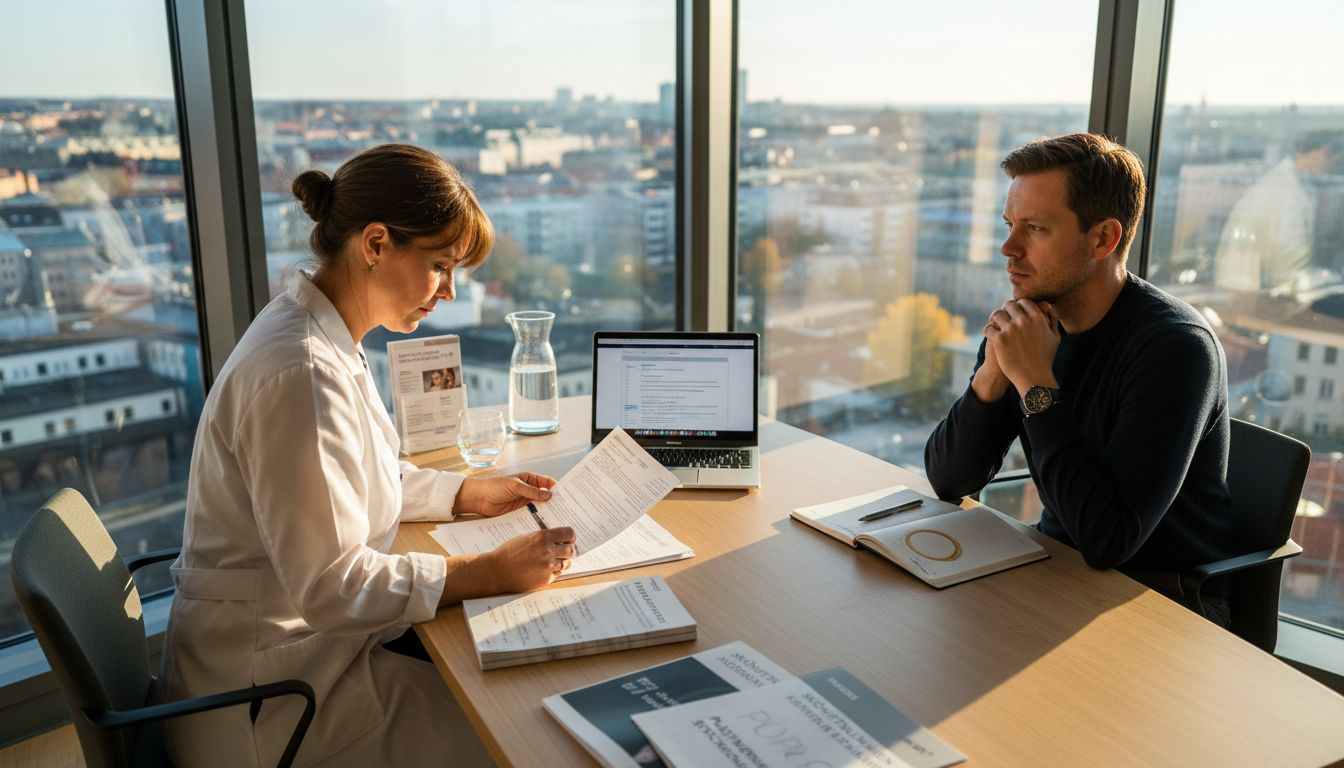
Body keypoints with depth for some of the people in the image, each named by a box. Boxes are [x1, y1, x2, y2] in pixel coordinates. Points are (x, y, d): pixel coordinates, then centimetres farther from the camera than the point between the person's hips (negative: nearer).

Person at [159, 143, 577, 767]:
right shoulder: (300, 372, -28)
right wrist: (490, 572, -22)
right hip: (268, 698, -9)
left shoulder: (327, 340, 4)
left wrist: (469, 493, 9)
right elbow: (329, 586, -26)